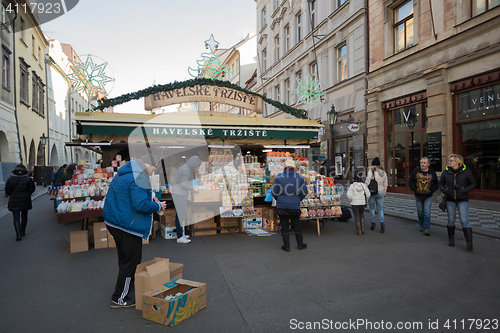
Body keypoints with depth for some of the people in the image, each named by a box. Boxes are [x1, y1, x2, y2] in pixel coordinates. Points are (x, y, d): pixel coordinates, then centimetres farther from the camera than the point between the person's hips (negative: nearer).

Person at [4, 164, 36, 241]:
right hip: (25, 201, 1)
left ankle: (18, 235, -6)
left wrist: (12, 195, 16)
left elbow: (7, 191, -2)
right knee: (24, 216, 17)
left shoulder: (10, 179, -7)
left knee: (16, 218, 1)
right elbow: (32, 190, -5)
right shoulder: (28, 179, -9)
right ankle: (23, 231, 26)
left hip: (14, 202, -1)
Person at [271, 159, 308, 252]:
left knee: (284, 225, 8)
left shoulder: (279, 177, -4)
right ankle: (300, 244, 28)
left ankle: (286, 246, 14)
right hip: (295, 205, 2)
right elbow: (304, 192, 1)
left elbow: (274, 191, -5)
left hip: (282, 205, -1)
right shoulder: (300, 177, 0)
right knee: (297, 224, 17)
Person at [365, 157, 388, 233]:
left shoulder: (371, 171, -12)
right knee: (380, 209, 9)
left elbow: (367, 182, -13)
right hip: (380, 192, 4)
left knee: (372, 209, 9)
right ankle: (382, 222, -10)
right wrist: (384, 193, 20)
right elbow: (385, 185, 10)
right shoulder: (384, 173, 5)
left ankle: (373, 224, 14)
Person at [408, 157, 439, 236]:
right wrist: (415, 190, -8)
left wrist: (431, 191, -8)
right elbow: (410, 182, 3)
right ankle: (421, 225, 34)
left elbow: (436, 184, 7)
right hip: (418, 196, 1)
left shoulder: (432, 172, -1)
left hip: (428, 196, -1)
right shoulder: (416, 171, -2)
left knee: (427, 212, -9)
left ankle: (427, 228, -4)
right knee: (420, 212, 12)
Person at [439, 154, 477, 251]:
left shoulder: (466, 172, -6)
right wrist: (445, 190, -9)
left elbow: (473, 184, 2)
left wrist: (464, 190, -14)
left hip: (463, 200, -2)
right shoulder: (446, 172, -1)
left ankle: (469, 242, -1)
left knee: (464, 220, -7)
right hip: (450, 200, 2)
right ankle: (451, 239, 24)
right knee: (451, 220, 10)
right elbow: (441, 184, 10)